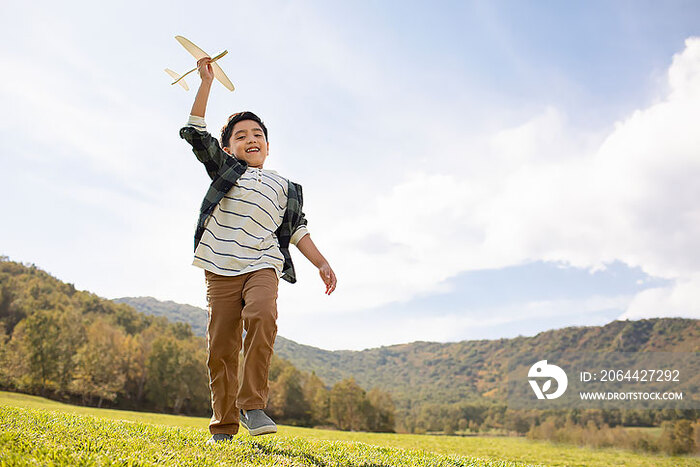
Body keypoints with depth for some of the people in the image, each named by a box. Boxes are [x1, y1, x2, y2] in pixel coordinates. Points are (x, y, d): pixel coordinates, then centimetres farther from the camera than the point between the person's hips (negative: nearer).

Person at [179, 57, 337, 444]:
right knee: (221, 344, -4)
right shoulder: (223, 167, 18)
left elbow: (297, 230, 20)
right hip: (220, 269, 0)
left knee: (262, 317, -29)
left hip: (262, 266, 0)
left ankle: (253, 405, -21)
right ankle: (224, 426, 5)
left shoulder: (283, 187, 22)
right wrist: (206, 81, 13)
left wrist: (321, 263, 9)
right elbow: (195, 132, 13)